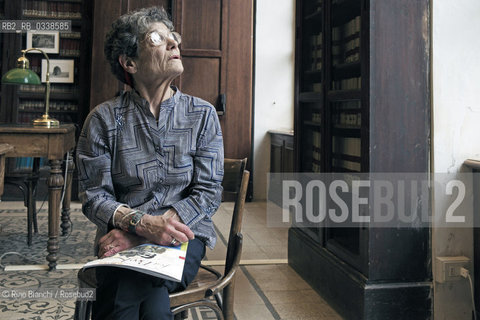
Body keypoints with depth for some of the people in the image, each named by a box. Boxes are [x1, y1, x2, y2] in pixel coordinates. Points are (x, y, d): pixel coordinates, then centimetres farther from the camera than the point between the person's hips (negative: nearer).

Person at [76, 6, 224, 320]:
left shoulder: (203, 114, 2)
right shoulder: (104, 119, 1)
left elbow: (209, 192, -3)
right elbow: (94, 195, 0)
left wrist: (135, 234, -14)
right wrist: (144, 224, -21)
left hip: (183, 235, 0)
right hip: (123, 239, 0)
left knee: (129, 290, -31)